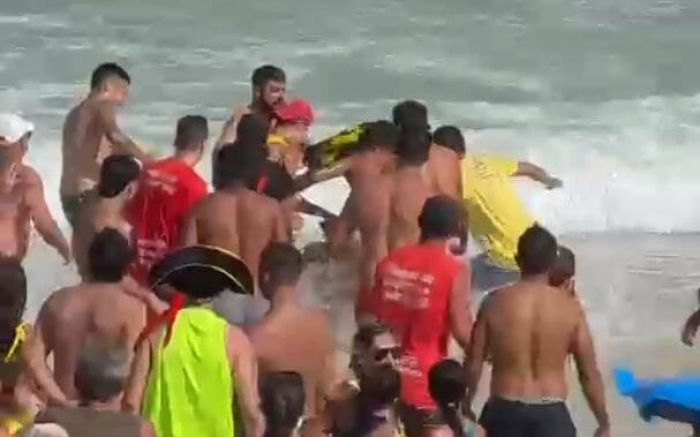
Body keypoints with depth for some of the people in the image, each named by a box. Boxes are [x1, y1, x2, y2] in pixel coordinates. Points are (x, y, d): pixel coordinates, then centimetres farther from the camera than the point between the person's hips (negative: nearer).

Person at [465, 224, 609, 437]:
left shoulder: (496, 303, -4)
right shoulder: (570, 307, -4)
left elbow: (474, 363, 1)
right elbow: (589, 373, -2)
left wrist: (465, 407, 16)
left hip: (505, 411, 1)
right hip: (550, 414, -1)